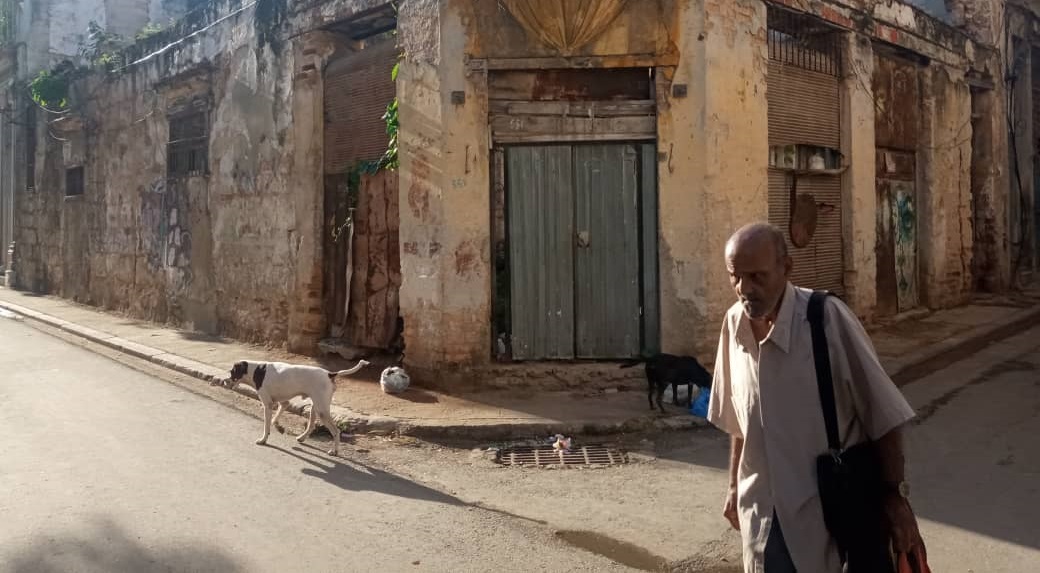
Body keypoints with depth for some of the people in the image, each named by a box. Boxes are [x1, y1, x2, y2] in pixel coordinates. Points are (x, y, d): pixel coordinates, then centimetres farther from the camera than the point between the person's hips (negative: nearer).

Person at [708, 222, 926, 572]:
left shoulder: (828, 318, -19)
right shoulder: (734, 324, -3)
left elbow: (883, 416, -11)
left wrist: (895, 494, -9)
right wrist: (736, 487, 15)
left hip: (828, 509, -4)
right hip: (762, 510, 4)